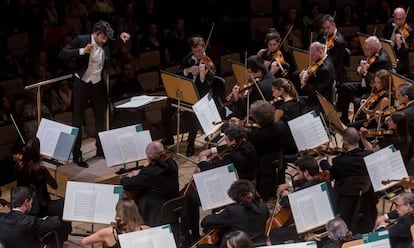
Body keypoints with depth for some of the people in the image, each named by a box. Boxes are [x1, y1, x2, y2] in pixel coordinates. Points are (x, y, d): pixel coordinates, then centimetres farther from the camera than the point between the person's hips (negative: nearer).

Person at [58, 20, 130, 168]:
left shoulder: (106, 45, -3)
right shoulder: (81, 40, -14)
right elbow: (62, 54, -19)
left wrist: (122, 38, -4)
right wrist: (82, 51, -31)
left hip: (98, 85, 5)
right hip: (81, 85, -5)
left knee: (101, 118, 16)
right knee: (78, 120, 1)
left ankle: (101, 149, 33)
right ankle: (76, 155, 7)